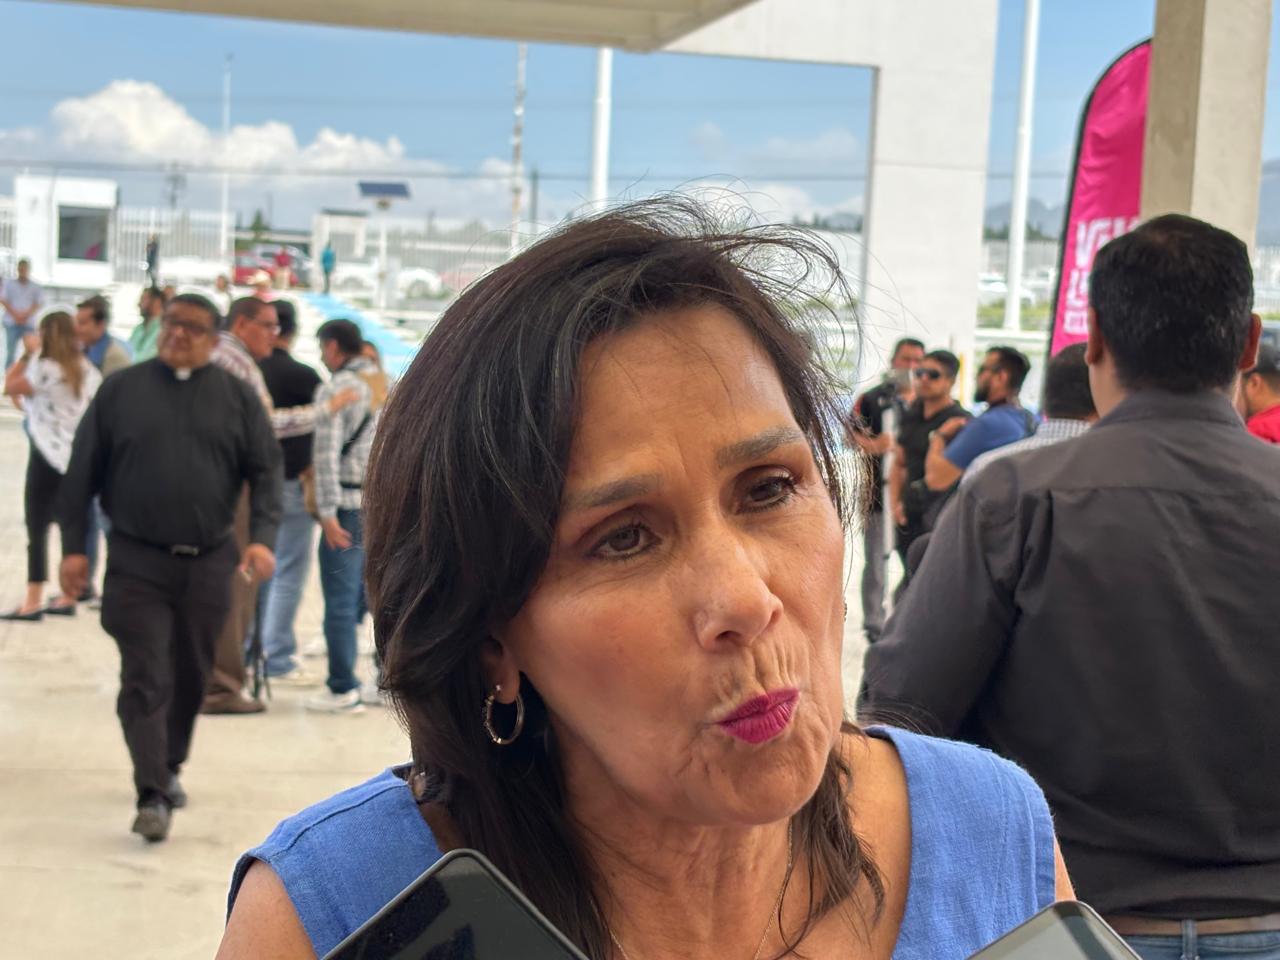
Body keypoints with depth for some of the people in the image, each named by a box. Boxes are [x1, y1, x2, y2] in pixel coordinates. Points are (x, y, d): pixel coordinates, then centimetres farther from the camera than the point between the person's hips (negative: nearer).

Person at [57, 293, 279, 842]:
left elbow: (266, 471, 3)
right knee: (145, 679, -9)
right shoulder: (121, 390, 3)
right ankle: (152, 796, -11)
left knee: (190, 677, 14)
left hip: (209, 563, 2)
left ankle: (170, 767, 33)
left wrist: (262, 537, -11)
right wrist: (74, 546, -1)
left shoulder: (236, 397, 5)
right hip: (136, 562, -2)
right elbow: (82, 473, 4)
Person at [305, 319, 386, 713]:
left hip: (350, 504, -6)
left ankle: (343, 688, -1)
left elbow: (327, 453, -14)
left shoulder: (336, 389, -7)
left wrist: (328, 513, -15)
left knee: (340, 600, -2)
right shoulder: (387, 385, 13)